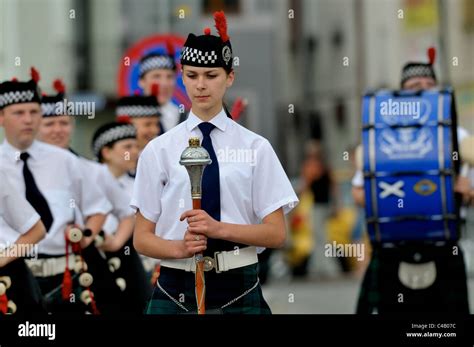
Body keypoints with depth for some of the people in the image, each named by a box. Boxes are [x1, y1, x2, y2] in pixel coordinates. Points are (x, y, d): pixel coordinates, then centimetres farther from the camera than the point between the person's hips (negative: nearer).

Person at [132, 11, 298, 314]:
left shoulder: (255, 147, 4)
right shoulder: (160, 150, 5)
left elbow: (276, 233, 0)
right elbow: (142, 238, 4)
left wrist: (219, 228, -16)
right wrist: (180, 247, -16)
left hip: (238, 289, 0)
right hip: (176, 288, 0)